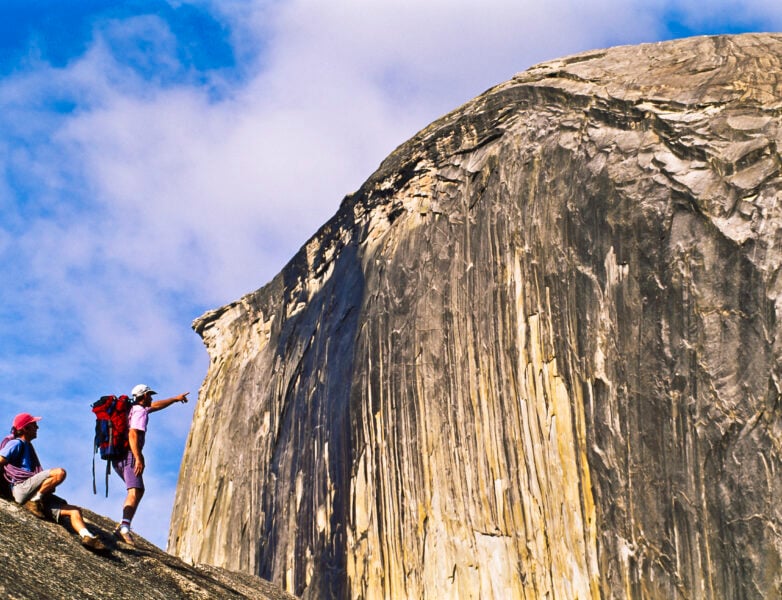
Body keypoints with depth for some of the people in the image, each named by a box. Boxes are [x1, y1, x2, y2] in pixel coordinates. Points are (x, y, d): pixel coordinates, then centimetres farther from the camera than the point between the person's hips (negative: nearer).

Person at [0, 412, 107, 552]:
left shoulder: (27, 446, 31)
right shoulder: (16, 444, 4)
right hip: (22, 487, -9)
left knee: (74, 510, -7)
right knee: (59, 473, -30)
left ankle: (87, 537, -26)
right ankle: (35, 501, -23)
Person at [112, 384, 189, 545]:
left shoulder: (134, 409, 25)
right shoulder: (140, 411, -5)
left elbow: (156, 405, 43)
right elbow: (133, 434, -20)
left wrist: (175, 399, 53)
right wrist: (138, 458, -28)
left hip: (118, 458, 10)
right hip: (130, 455, -10)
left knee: (139, 490, 22)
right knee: (135, 492, -23)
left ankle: (123, 525, 14)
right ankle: (124, 527, -44)